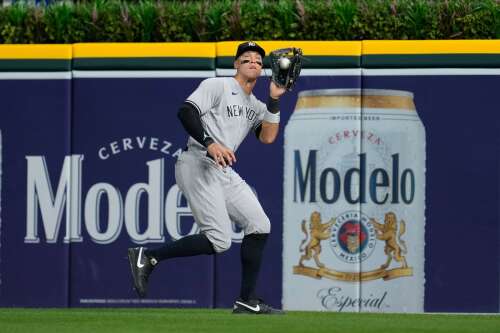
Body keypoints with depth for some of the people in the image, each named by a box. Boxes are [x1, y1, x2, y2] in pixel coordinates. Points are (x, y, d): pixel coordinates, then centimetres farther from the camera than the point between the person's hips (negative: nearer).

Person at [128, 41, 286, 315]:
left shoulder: (257, 106, 22)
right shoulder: (218, 86, -2)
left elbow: (267, 137, 7)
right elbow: (186, 111, -16)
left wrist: (274, 101, -1)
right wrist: (209, 143, -29)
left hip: (225, 173, 9)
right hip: (197, 165, -9)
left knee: (259, 225, 3)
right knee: (219, 240, -20)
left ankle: (246, 302, 8)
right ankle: (147, 257, -11)